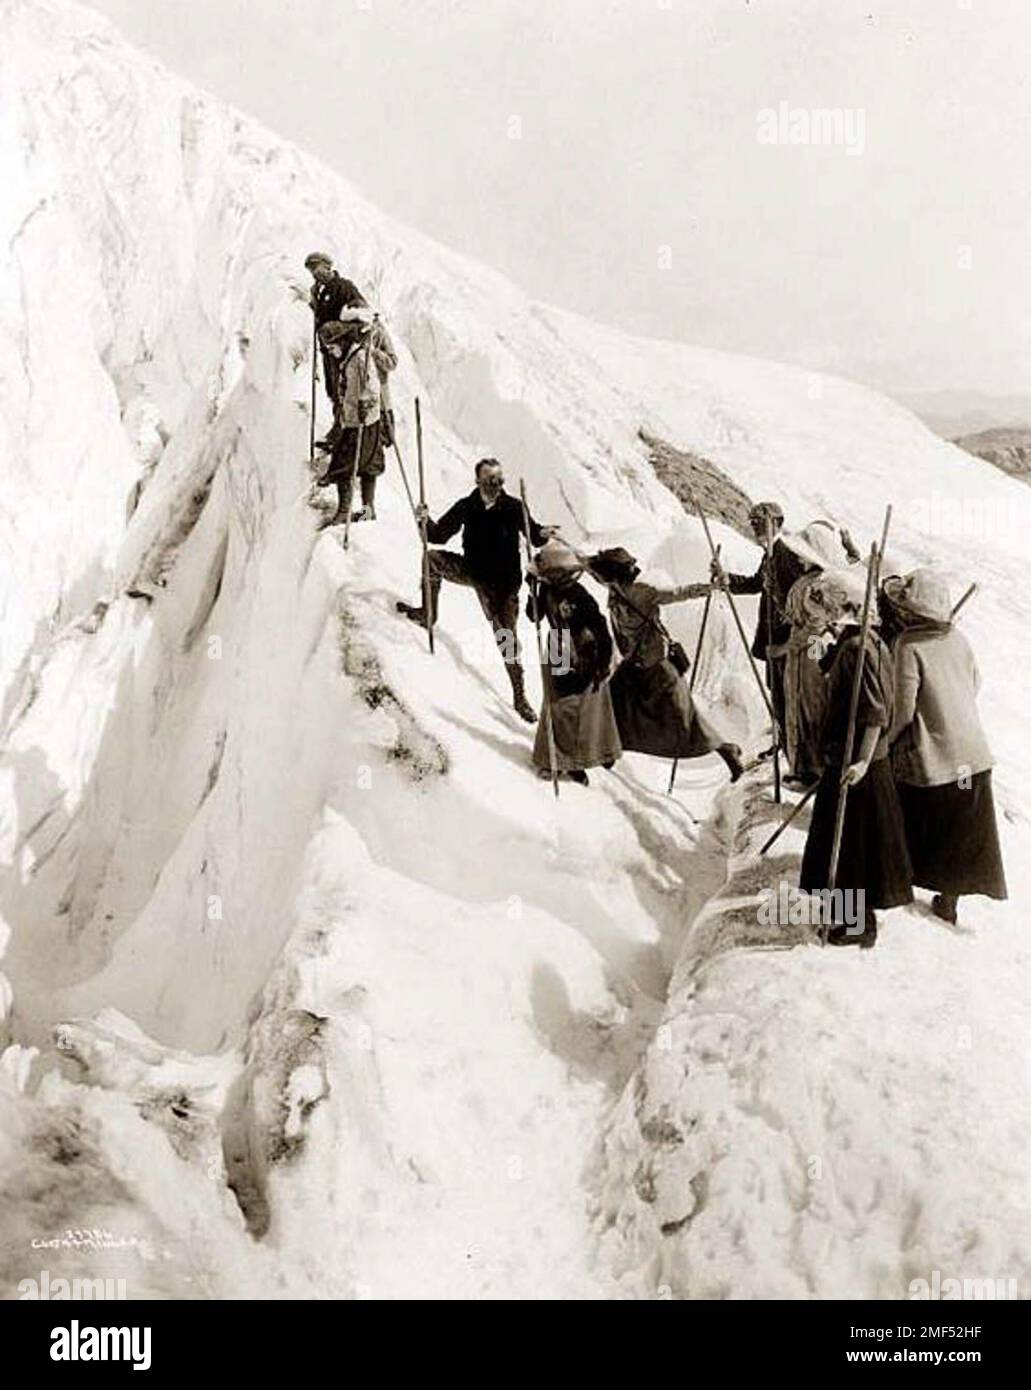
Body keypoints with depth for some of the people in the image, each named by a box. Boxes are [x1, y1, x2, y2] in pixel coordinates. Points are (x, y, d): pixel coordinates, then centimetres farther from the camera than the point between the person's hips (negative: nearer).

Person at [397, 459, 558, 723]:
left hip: (503, 582, -4)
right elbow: (441, 534, -1)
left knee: (507, 637, -6)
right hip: (471, 570, 4)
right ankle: (428, 613, 16)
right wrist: (426, 521, -21)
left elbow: (533, 535, -6)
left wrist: (543, 534, -29)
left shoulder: (514, 507, -11)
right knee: (432, 558, -4)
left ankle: (520, 698, 3)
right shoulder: (467, 506, -5)